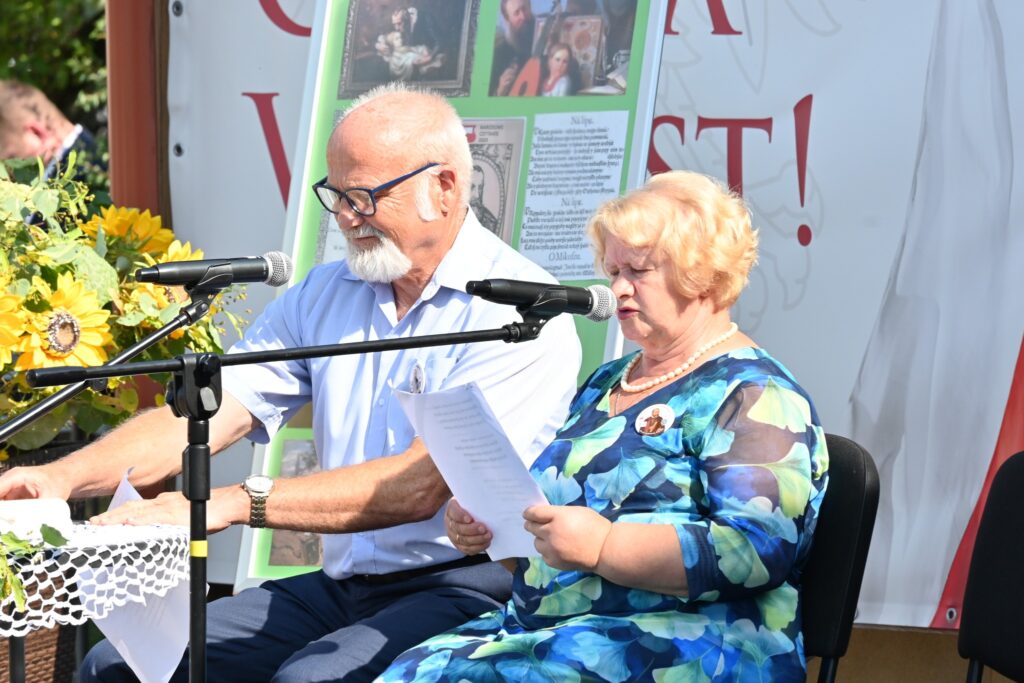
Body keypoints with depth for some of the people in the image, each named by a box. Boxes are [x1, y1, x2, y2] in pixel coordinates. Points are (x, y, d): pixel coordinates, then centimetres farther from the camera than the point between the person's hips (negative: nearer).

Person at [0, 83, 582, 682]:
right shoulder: (322, 295, 12)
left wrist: (231, 503, -29)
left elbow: (423, 485, -22)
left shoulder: (520, 309, -11)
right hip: (341, 584, 7)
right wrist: (65, 477, -14)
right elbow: (211, 413, 3)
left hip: (464, 590, -6)